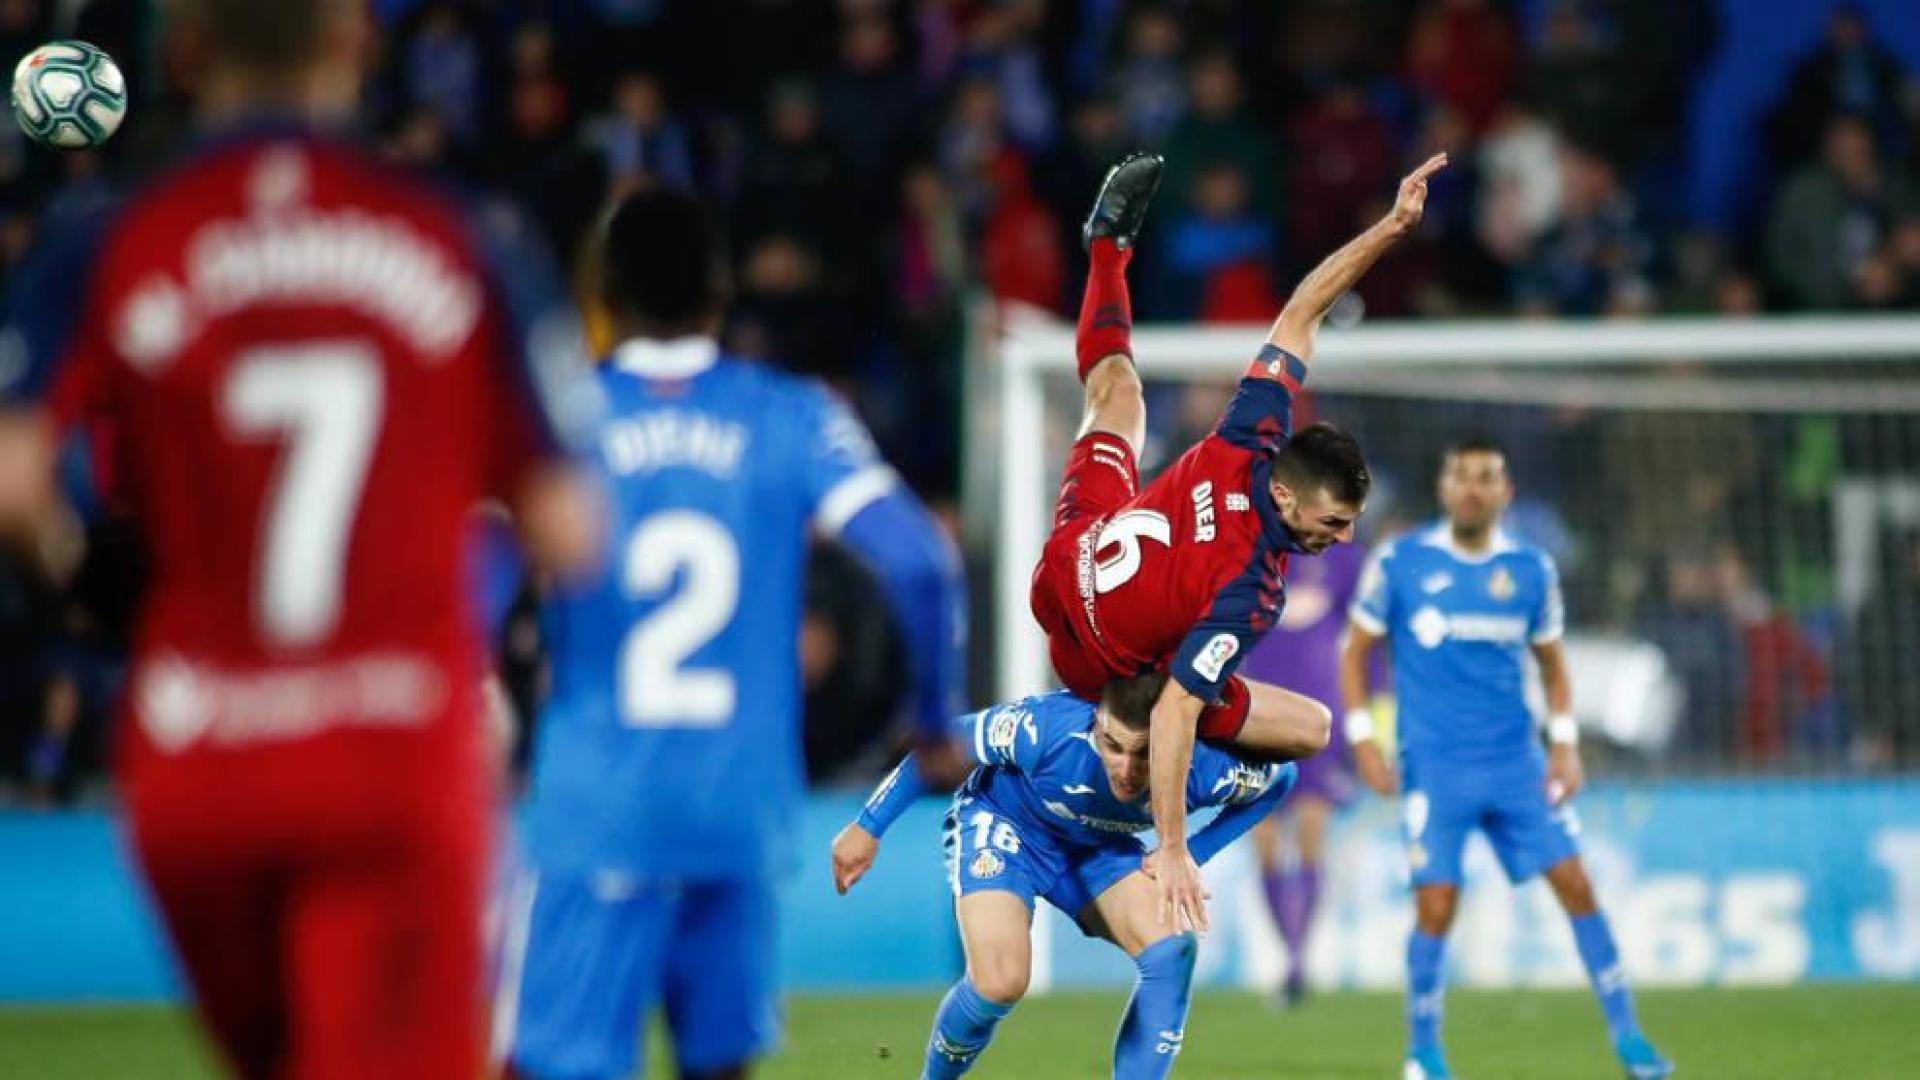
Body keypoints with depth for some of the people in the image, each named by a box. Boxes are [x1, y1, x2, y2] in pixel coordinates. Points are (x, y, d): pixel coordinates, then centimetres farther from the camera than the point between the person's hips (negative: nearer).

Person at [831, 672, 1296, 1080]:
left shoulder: (1203, 769, -31)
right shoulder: (1047, 728, -39)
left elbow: (1278, 777, -6)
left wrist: (1191, 854, -14)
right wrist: (868, 827, -11)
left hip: (1096, 846, 3)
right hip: (1002, 823, -3)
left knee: (1172, 949, -22)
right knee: (1000, 982, -27)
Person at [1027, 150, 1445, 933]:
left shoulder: (1248, 441, -30)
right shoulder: (1248, 596, -42)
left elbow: (1301, 310, -22)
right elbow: (1174, 713, -40)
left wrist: (1391, 227, -25)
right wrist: (1172, 852, -36)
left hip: (1066, 564, 5)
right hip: (1102, 663, -5)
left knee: (1116, 390, 27)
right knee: (1312, 726, -5)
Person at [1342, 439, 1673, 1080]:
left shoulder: (1531, 570, 5)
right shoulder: (1398, 564, -2)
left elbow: (1551, 664, 16)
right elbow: (1355, 652, 5)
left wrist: (1565, 745, 4)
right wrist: (1363, 742, -4)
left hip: (1517, 764, 2)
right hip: (1434, 768, -2)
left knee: (1576, 885, -5)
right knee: (1436, 905, -9)